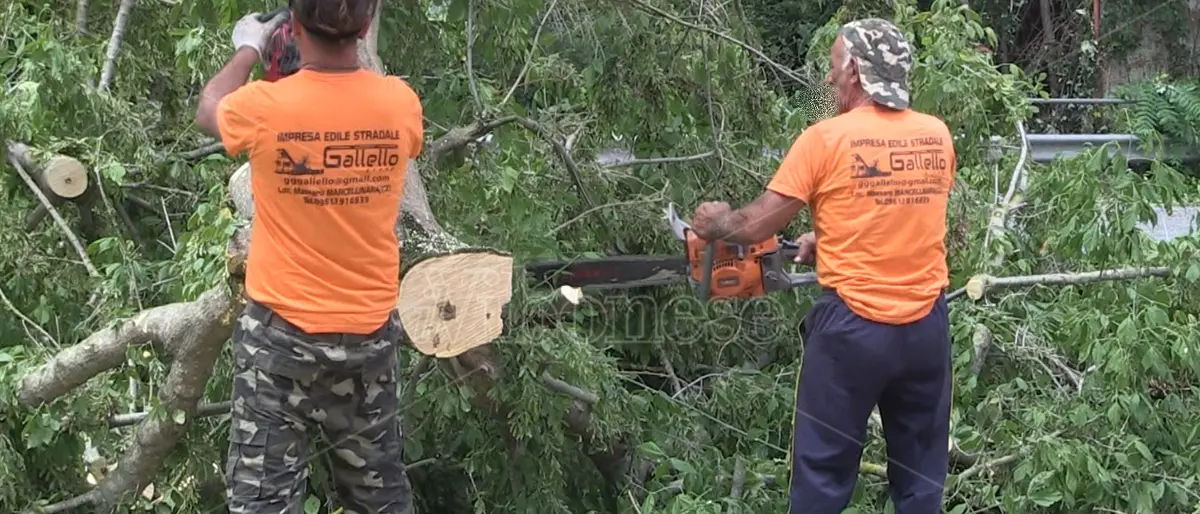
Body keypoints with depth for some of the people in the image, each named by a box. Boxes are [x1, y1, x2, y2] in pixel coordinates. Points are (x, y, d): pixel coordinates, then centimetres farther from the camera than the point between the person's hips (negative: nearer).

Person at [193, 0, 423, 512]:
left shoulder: (264, 106, -17)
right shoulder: (400, 104, -11)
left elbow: (208, 109, 7)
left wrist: (247, 49, 22)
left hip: (282, 333, -3)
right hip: (369, 331, 3)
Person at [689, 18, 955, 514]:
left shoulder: (826, 139, -11)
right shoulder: (937, 136, 3)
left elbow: (758, 226, -7)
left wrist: (717, 222, 14)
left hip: (851, 325, -4)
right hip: (927, 325, 4)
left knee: (823, 472, 8)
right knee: (921, 473, 15)